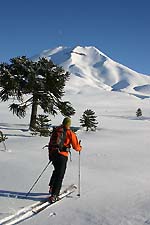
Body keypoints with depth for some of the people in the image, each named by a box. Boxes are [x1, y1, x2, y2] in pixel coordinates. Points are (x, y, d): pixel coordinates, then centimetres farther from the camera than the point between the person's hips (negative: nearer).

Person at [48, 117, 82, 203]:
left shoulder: (56, 130, 10)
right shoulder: (70, 133, -5)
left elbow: (50, 143, 15)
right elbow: (76, 147, -2)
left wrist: (50, 154, 25)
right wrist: (80, 148, 20)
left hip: (53, 153, 5)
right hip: (62, 155, -5)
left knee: (56, 170, 28)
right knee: (60, 175, 1)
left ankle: (51, 187, 21)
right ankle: (54, 195, -2)